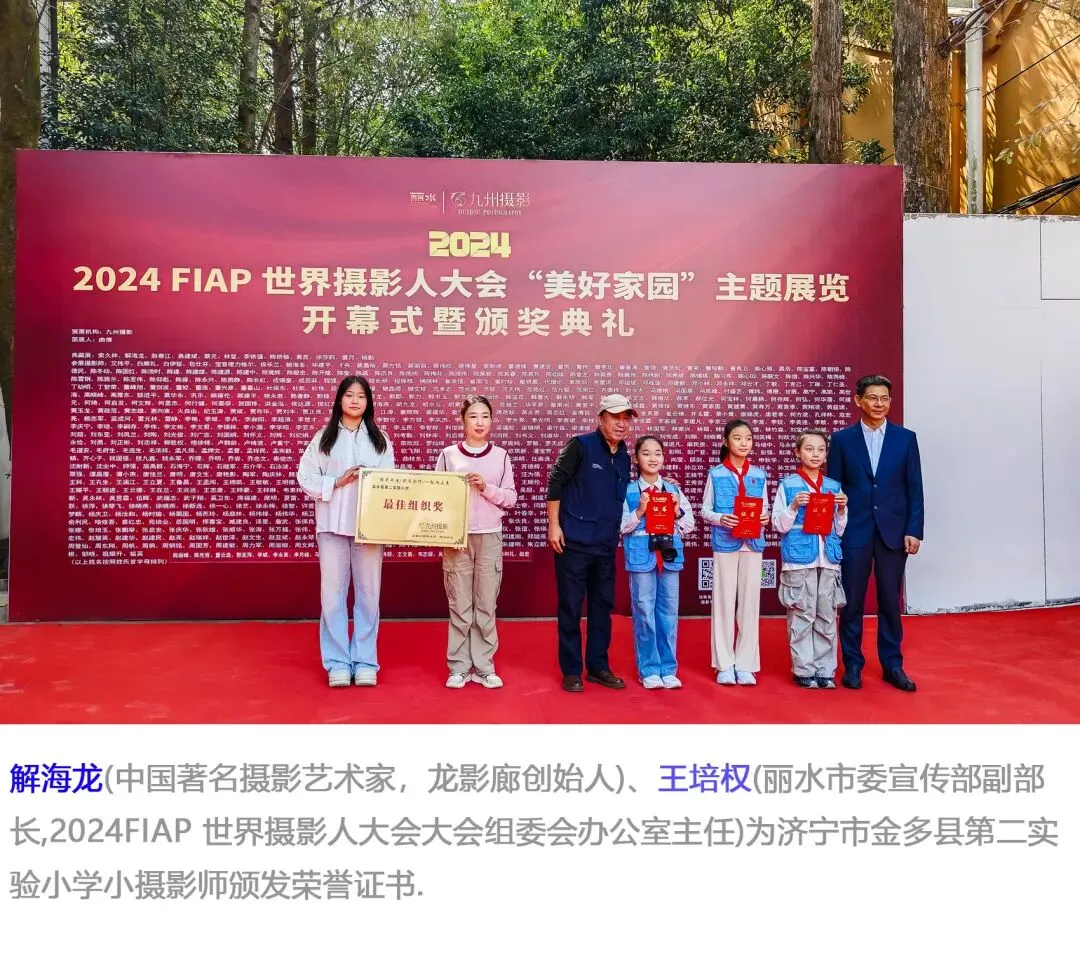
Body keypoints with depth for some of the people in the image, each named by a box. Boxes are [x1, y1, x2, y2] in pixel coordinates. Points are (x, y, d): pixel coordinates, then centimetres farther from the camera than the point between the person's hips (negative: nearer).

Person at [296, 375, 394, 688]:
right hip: (332, 525, -1)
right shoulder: (324, 437, 5)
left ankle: (365, 661, 15)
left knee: (368, 592, 5)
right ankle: (338, 662, 12)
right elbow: (305, 478, 1)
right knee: (333, 592, 3)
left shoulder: (380, 440, 8)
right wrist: (337, 482, -11)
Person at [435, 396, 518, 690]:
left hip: (490, 537, 1)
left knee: (486, 606, 4)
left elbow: (511, 498, 4)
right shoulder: (448, 455, 3)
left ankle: (484, 667, 13)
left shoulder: (501, 456, 5)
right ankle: (459, 667, 12)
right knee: (459, 606, 3)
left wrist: (487, 488, -12)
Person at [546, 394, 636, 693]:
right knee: (570, 607, 2)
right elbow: (555, 482, -9)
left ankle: (598, 666, 24)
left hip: (606, 545, 6)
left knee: (603, 606, 11)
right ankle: (571, 670, 13)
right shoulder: (580, 445, -8)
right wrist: (554, 525, -13)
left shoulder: (624, 458, 10)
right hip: (574, 541, -6)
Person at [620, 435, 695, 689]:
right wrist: (639, 511, -15)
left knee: (669, 613, 7)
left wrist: (677, 511, -7)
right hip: (641, 555, -3)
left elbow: (689, 525, 11)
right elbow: (621, 526, -2)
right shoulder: (629, 490, 0)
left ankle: (668, 669, 18)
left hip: (669, 554, 3)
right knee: (644, 612, 2)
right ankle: (649, 670, 13)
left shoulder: (673, 489, 9)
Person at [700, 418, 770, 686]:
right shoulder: (716, 474, 1)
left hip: (753, 543, 2)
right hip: (725, 542, -2)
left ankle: (745, 664, 14)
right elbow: (705, 510, 2)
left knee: (750, 602, 4)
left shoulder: (759, 474, 8)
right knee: (724, 601, 1)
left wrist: (765, 517, -11)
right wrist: (720, 519, -16)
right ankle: (725, 664, 11)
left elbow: (764, 508, 10)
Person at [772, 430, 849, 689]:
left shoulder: (834, 487, 11)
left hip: (828, 559, 4)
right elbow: (778, 525, 0)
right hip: (799, 559, -3)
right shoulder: (787, 485, 1)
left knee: (827, 617, 7)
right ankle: (804, 670, 10)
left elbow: (840, 531, 15)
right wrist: (794, 507, -15)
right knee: (802, 616, 0)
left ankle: (826, 670, 16)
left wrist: (842, 510, -2)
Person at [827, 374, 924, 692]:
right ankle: (852, 665, 16)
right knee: (852, 601, 4)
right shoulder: (842, 439, 2)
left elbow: (914, 489, 3)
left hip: (893, 531, 1)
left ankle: (892, 665, 20)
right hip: (854, 531, -1)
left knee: (890, 601, 8)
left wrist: (914, 530, -4)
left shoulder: (906, 438, 5)